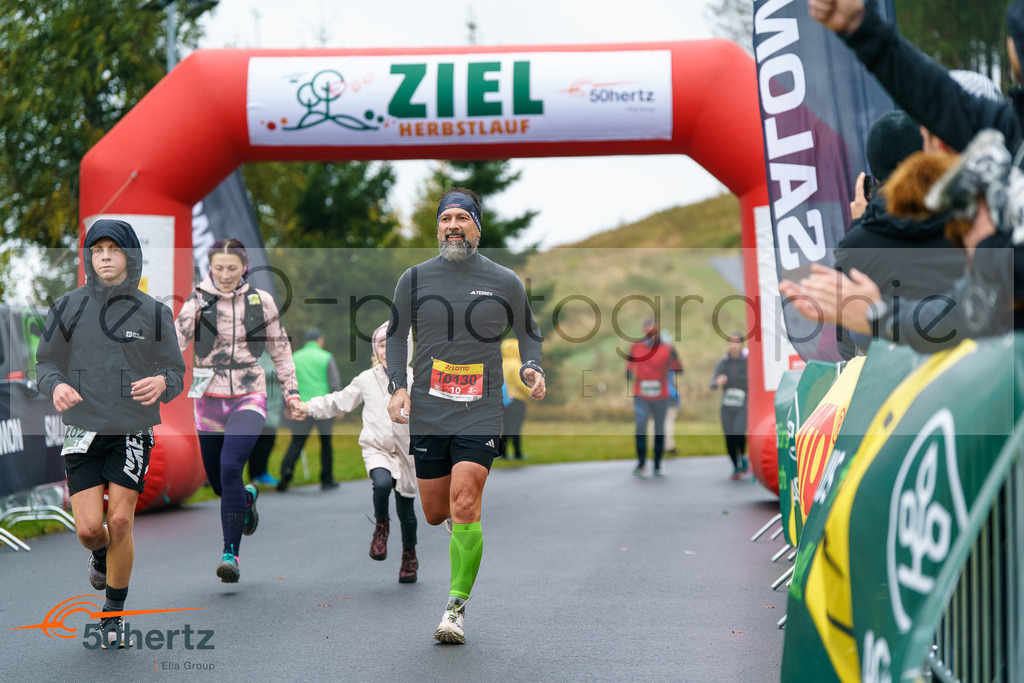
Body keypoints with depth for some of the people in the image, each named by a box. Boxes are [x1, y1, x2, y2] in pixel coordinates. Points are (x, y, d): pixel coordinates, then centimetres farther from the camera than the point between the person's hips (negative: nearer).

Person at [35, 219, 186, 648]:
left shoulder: (154, 314, 0)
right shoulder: (68, 309, 0)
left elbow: (176, 374, 5)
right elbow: (45, 364, 7)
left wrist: (162, 383, -20)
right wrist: (55, 386, -17)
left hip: (133, 433, -1)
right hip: (83, 433, 1)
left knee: (120, 522, -6)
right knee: (89, 528, -5)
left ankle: (114, 614, 12)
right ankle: (102, 556, 34)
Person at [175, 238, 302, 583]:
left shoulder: (261, 301, 1)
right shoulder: (198, 301, -3)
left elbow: (280, 348, 12)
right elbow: (176, 340, -15)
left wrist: (291, 390, 12)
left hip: (249, 399, -2)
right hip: (209, 400, 2)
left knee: (230, 467, -22)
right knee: (217, 481, 9)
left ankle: (231, 554, -16)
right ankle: (247, 498, 47)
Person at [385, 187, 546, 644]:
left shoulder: (505, 282, 3)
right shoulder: (414, 279, 4)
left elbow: (527, 332, 17)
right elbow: (395, 335, 14)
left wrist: (532, 370, -2)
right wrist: (398, 386, 0)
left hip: (481, 413, -2)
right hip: (427, 414, 2)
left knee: (464, 506, -16)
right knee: (435, 513, 7)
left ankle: (456, 610, -9)